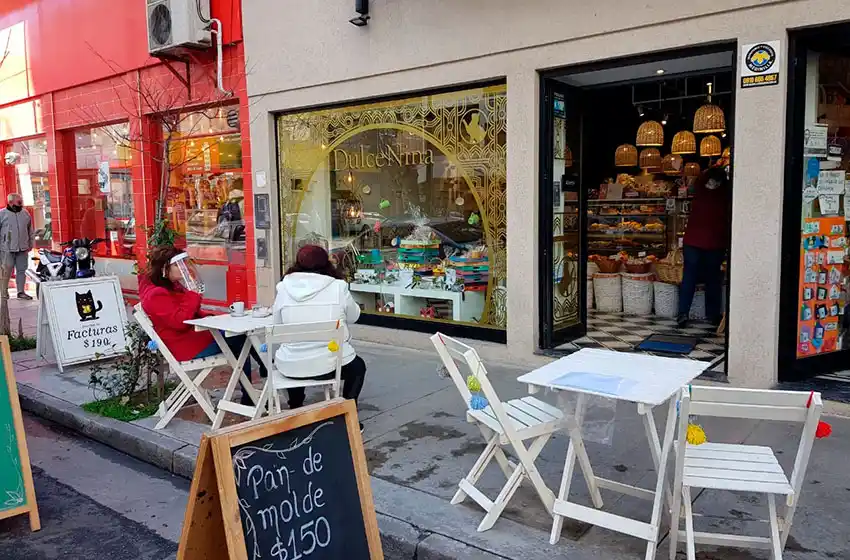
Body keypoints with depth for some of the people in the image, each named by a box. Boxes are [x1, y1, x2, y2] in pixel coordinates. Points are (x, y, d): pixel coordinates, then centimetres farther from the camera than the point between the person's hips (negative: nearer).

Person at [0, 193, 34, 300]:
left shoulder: (25, 214, 10)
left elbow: (30, 230, 18)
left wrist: (30, 244, 14)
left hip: (22, 249, 4)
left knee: (21, 270, 7)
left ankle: (21, 292, 15)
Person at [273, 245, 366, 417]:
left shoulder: (284, 288, -3)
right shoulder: (338, 287, -8)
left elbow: (278, 324, 8)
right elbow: (354, 316, 7)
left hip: (290, 366, 2)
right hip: (330, 363, -2)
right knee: (358, 366, 30)